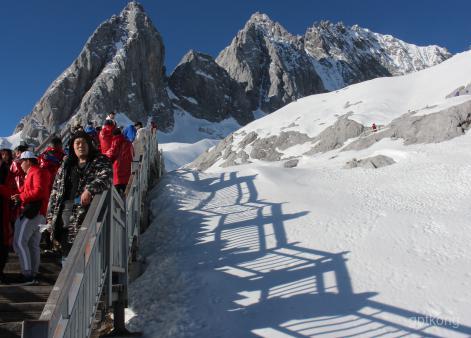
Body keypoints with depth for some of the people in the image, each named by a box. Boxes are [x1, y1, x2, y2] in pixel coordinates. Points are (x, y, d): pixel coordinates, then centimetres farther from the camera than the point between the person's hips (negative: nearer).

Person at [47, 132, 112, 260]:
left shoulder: (100, 161, 5)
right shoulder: (66, 166, 21)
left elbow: (106, 177, -15)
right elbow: (56, 190, 20)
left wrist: (90, 189, -32)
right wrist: (51, 215, 13)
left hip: (87, 209, -5)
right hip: (65, 210, 6)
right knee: (66, 249, 10)